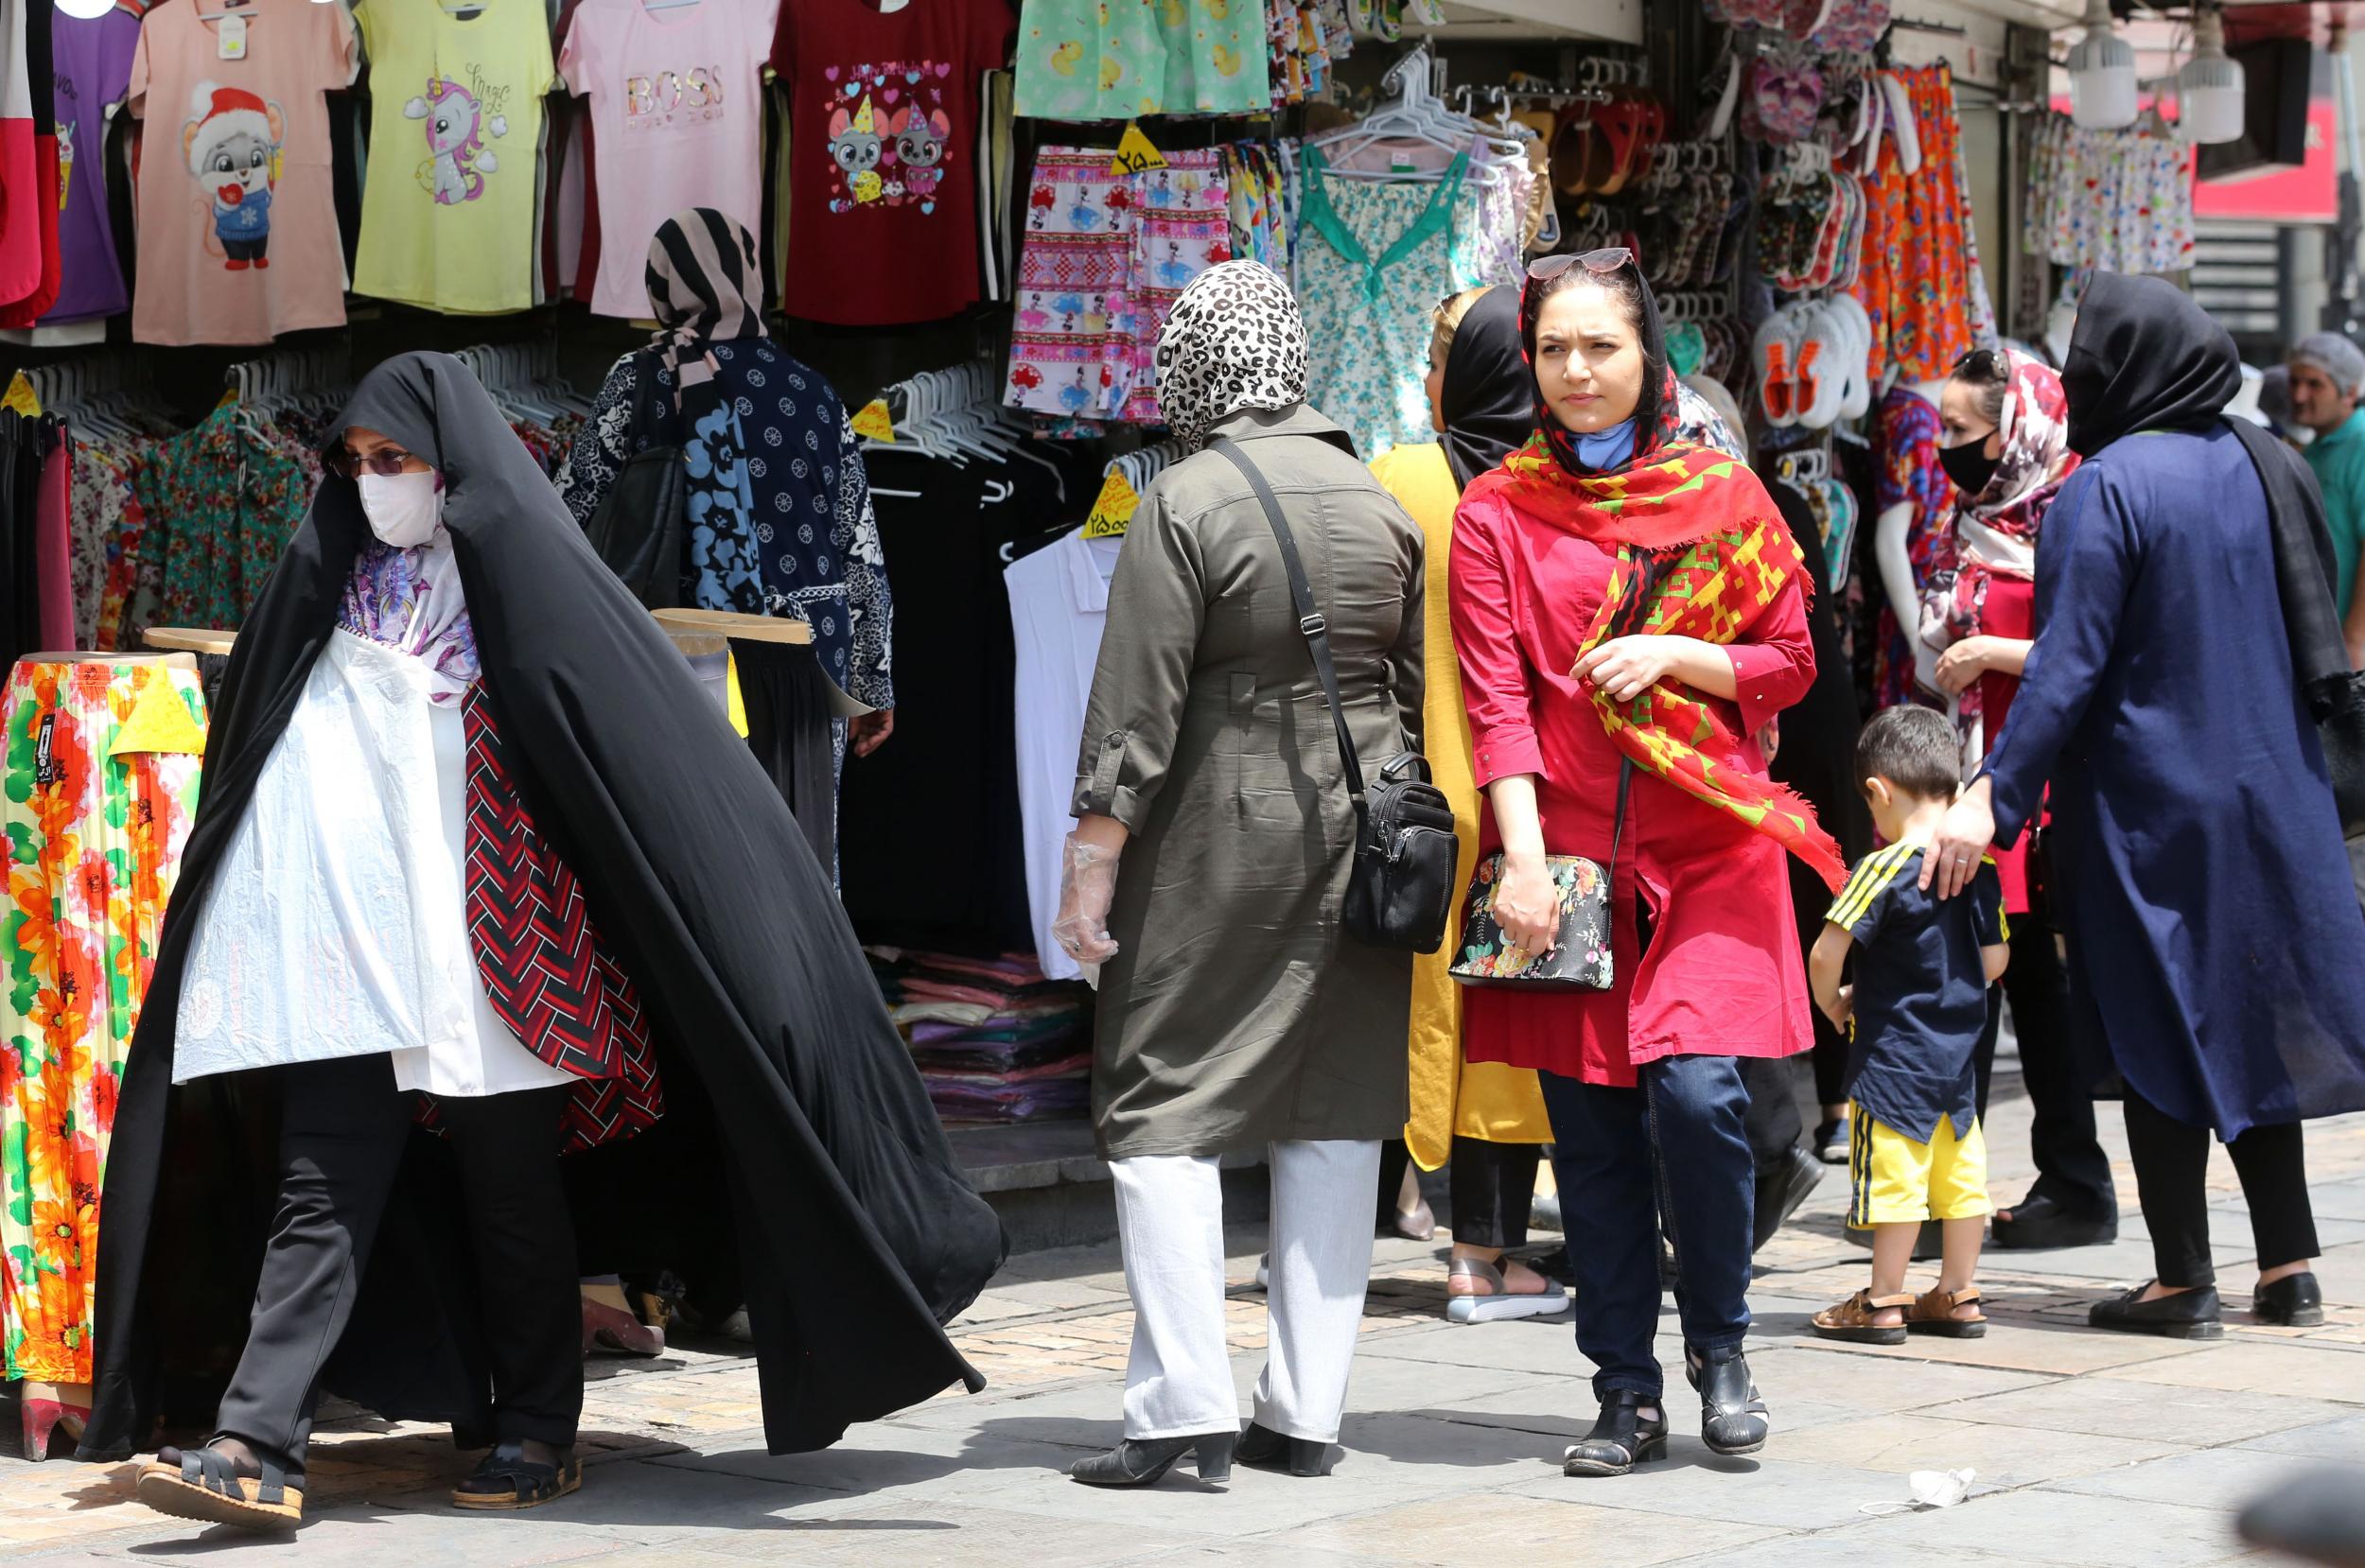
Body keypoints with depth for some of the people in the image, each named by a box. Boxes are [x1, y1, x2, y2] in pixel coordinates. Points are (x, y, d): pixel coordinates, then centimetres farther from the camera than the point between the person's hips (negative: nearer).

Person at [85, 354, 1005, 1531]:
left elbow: (650, 757, -6)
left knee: (511, 1192, 5)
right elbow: (261, 765, 17)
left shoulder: (529, 582, -5)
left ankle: (535, 1432, 18)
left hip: (488, 949, -4)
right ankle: (255, 1447, -13)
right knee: (320, 1196, -5)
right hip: (348, 949, 4)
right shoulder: (332, 586, 11)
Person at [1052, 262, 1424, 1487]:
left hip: (1219, 835, -5)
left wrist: (1092, 862, -9)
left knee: (1162, 1110, 0)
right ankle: (1306, 1412, 11)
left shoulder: (1185, 504, -11)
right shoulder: (1379, 501, 6)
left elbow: (1137, 709, -13)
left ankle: (1186, 1409, -7)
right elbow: (1424, 691, 10)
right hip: (1359, 830, 5)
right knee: (1336, 1113, 9)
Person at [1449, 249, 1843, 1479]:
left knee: (1696, 1094, -14)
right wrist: (1522, 859, -14)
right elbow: (1496, 698, -3)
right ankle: (1625, 1393, 11)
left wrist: (1676, 655, -9)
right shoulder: (1496, 512, 4)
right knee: (1591, 1127, 0)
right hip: (1567, 848, 0)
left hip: (1707, 847, 0)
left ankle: (1719, 1346, 8)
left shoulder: (1722, 495, 7)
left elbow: (1789, 661, 9)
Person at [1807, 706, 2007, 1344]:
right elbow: (1995, 960, 9)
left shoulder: (1885, 868, -16)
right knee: (1960, 1171, 11)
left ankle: (1884, 1302, 5)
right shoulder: (1980, 868, 2)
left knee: (1894, 1174, -1)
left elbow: (1826, 954, -19)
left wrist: (1834, 1005, -1)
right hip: (1959, 1042, 6)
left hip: (1892, 1052, -6)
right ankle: (1958, 1296, 20)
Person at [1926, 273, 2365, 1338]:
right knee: (2251, 1018, 13)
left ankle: (2184, 1282, 3)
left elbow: (2070, 665, -19)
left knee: (2159, 1028, 1)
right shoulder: (2262, 469, 6)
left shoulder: (2109, 486, -15)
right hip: (2268, 797, 6)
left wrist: (1994, 798, -17)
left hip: (2148, 804, -6)